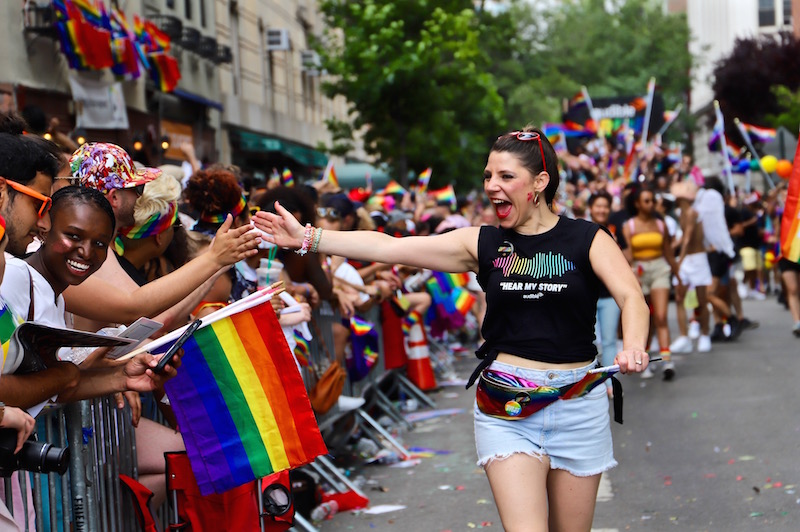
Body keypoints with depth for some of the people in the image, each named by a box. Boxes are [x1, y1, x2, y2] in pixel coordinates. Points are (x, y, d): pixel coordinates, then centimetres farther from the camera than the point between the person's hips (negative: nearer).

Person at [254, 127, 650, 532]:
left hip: (577, 405, 0)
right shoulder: (482, 244, 4)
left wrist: (633, 346, -37)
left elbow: (631, 298, -15)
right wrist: (307, 237, -7)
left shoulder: (587, 240, 0)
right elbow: (388, 247, 0)